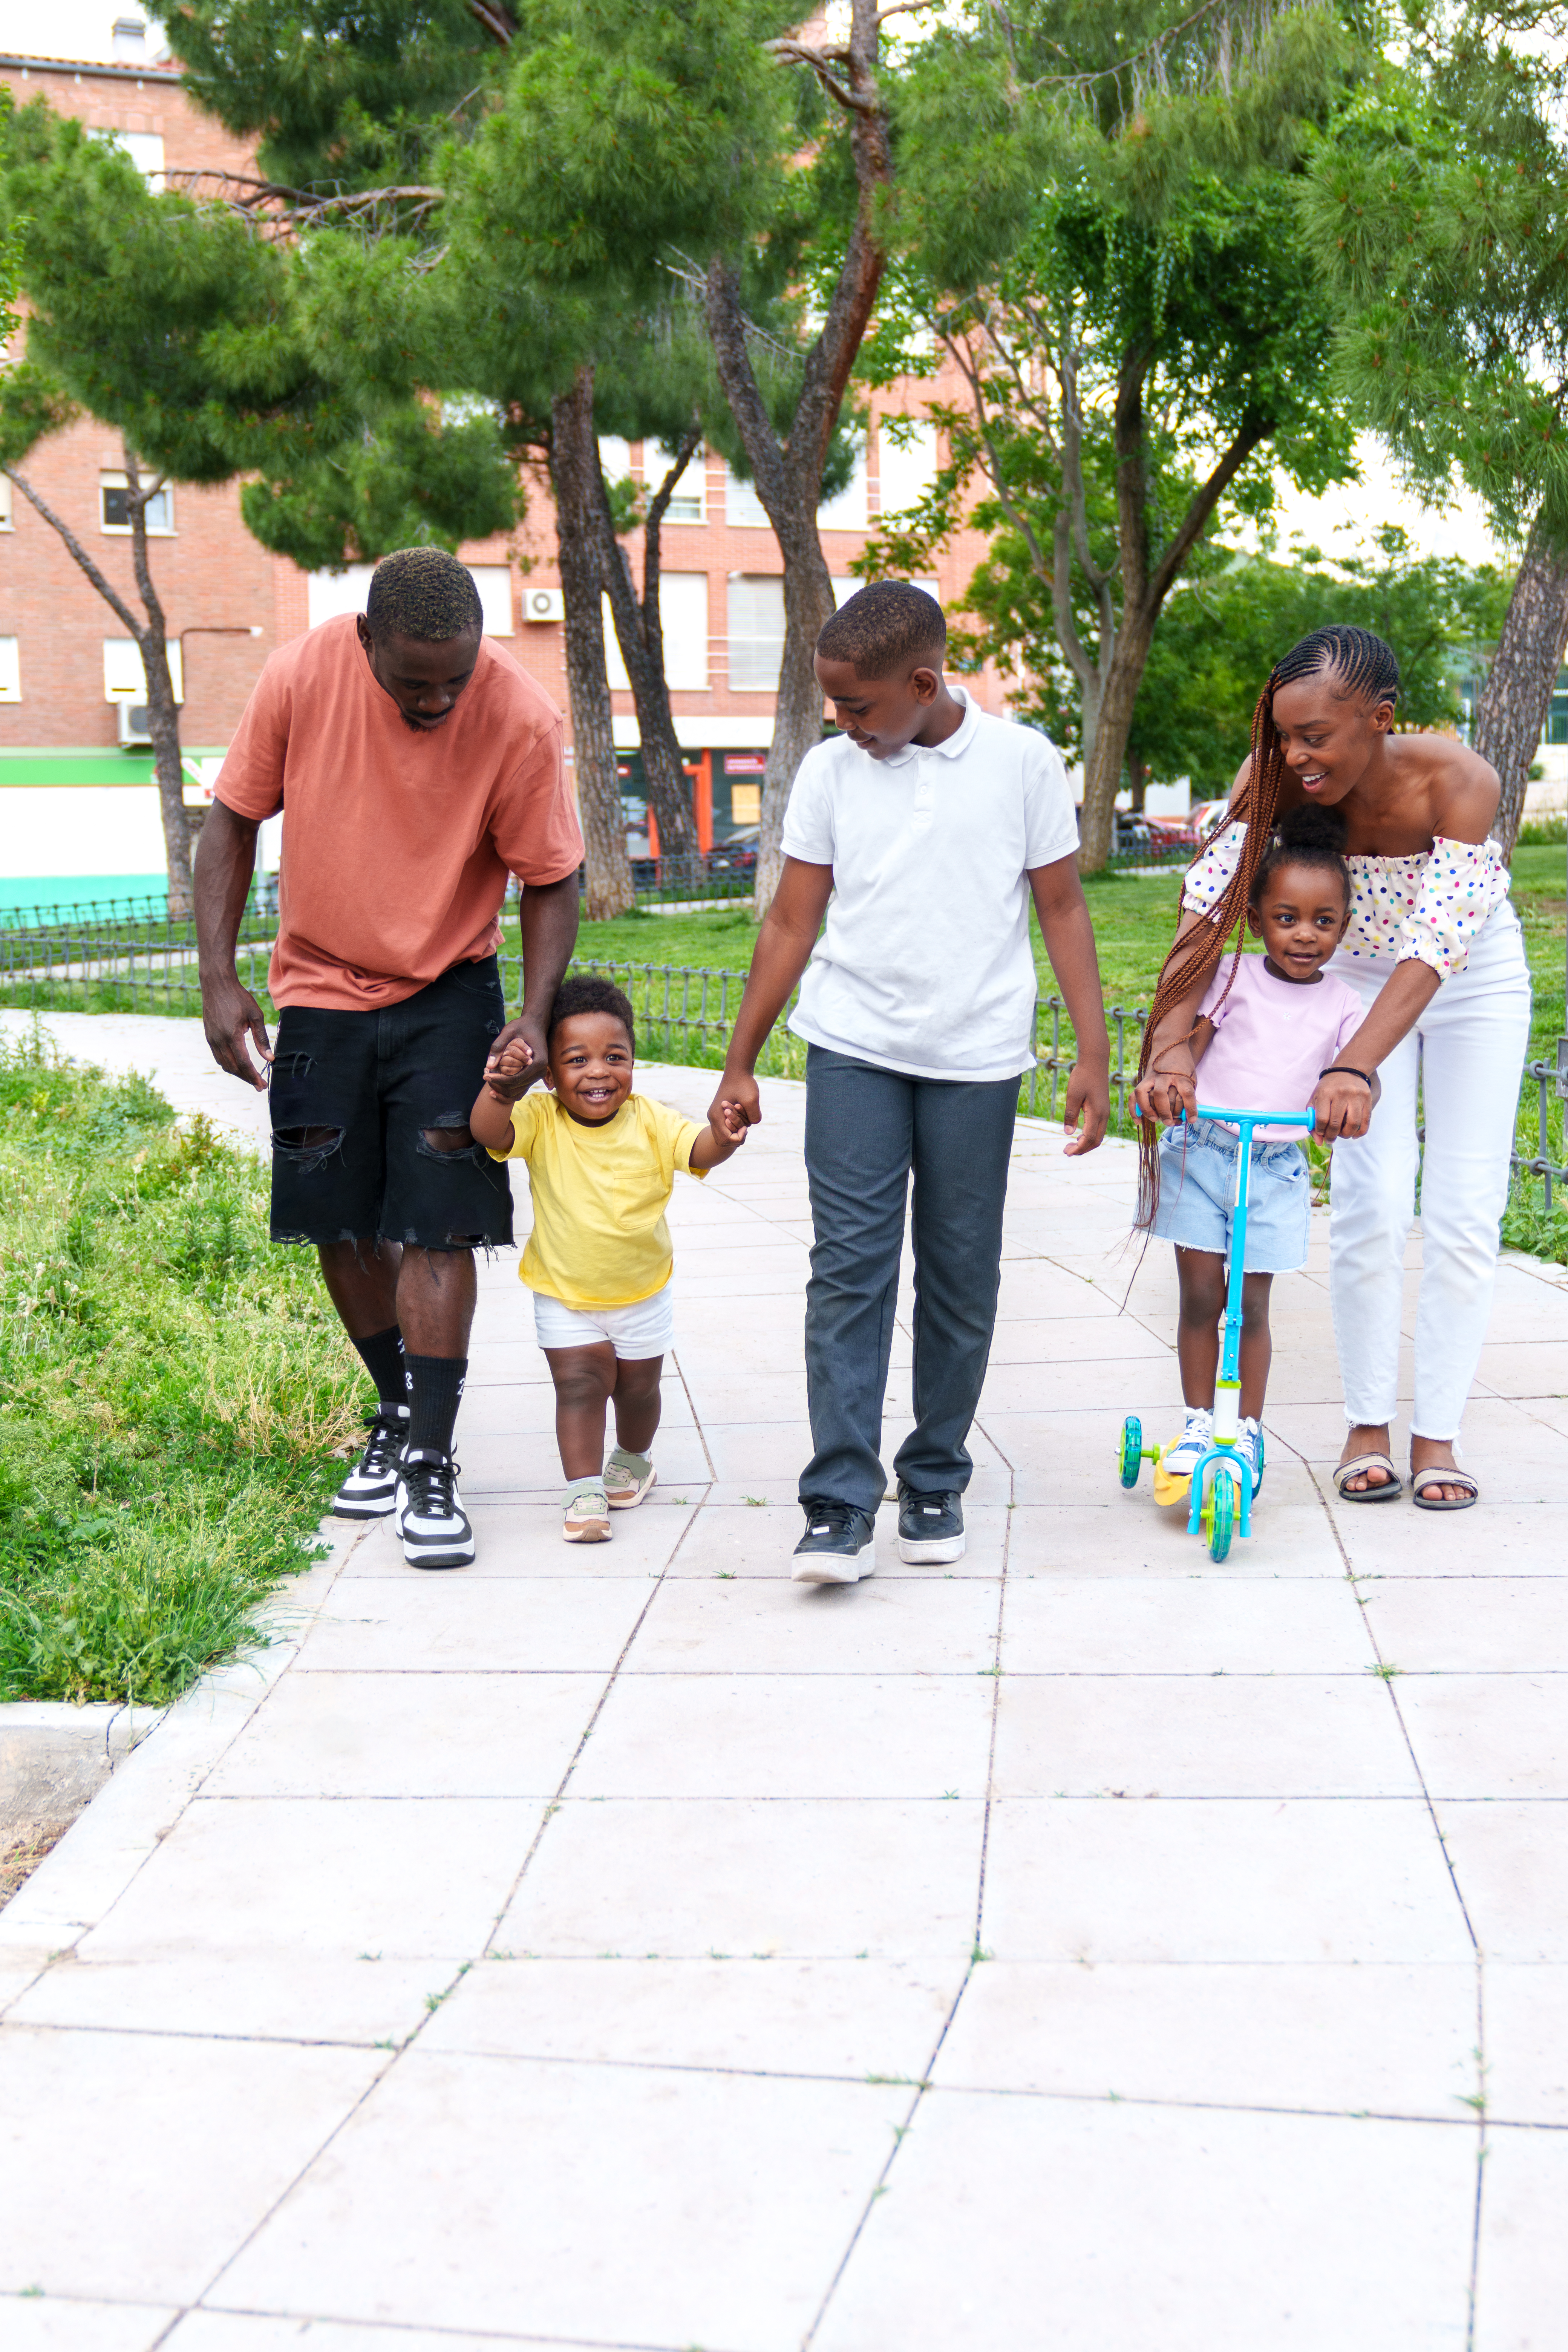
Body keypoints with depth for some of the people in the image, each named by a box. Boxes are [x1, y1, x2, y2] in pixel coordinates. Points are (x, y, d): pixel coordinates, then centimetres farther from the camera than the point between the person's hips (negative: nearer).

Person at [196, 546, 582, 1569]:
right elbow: (234, 821, -2)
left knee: (434, 1227, -8)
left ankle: (431, 1465, 0)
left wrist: (536, 1011, -18)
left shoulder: (521, 719, -19)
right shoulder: (300, 676, -15)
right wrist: (219, 977, -8)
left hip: (448, 996, -2)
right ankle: (399, 1414, 30)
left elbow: (551, 879, -6)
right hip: (320, 991, 2)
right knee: (341, 1226, 9)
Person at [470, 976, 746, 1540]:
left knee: (637, 1387, 17)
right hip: (563, 1295, -1)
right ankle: (584, 1489, 2)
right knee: (579, 1384, -8)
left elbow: (696, 1150, -28)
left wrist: (721, 1139, -51)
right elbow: (489, 1132, -34)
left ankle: (632, 1458, 44)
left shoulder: (651, 1122, -16)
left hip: (643, 1293, 1)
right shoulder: (540, 1120, -18)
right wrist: (498, 1090, -55)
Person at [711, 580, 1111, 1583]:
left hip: (978, 1059, -1)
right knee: (850, 1267, -8)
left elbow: (1064, 910, 4)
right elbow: (791, 922, 9)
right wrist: (740, 1063, 9)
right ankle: (841, 1504, -7)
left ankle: (936, 1482, 20)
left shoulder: (1023, 761, -1)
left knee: (962, 1276, 6)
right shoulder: (830, 771, 4)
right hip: (853, 1050, 1)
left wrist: (1094, 1056, -1)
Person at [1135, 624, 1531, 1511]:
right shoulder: (1277, 780, -26)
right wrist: (1172, 1040, -45)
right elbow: (1211, 902, -31)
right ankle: (1368, 1423, 7)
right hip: (1359, 974, 2)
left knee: (1464, 1213, -2)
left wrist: (1357, 1068, -54)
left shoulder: (1460, 783, -35)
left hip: (1471, 979, -1)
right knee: (1372, 1202, -7)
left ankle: (1438, 1433, 8)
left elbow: (1435, 942, -43)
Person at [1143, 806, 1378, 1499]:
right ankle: (1198, 1423, 17)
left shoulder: (1342, 1005, 5)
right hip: (1201, 1150, -1)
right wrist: (1168, 1088, -22)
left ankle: (1248, 1430, 19)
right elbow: (1186, 1048, -3)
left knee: (1252, 1305, 5)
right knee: (1200, 1296, 3)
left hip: (1275, 1166, 1)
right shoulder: (1233, 979, -1)